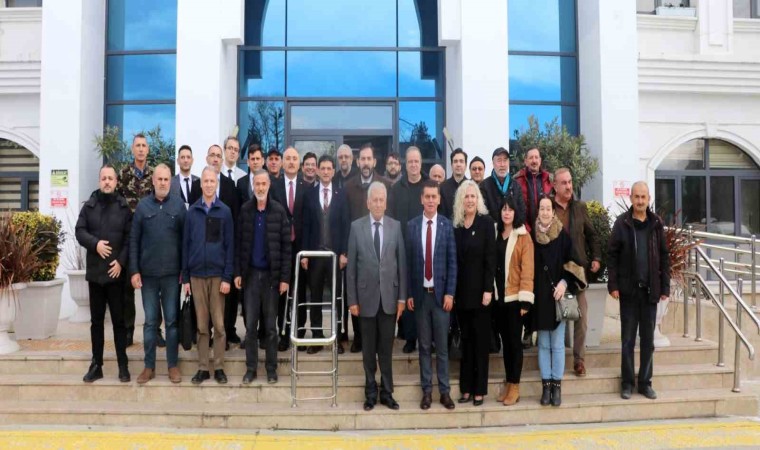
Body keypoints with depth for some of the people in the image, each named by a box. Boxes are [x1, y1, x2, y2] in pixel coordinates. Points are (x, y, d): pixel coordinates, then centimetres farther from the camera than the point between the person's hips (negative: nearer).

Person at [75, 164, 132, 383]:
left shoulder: (124, 207, 1)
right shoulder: (89, 205, 7)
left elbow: (130, 238, -2)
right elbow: (79, 231, 2)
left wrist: (121, 261, -12)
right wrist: (95, 243, -16)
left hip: (116, 272, -2)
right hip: (94, 272, 2)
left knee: (119, 320, 3)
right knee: (96, 320, 10)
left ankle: (123, 366, 10)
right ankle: (96, 365, 18)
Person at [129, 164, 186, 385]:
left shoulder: (179, 204, 0)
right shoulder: (142, 205, 2)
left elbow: (185, 238, 0)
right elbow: (134, 240, 3)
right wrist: (134, 271, -2)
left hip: (172, 273, -1)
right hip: (148, 273, 1)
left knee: (172, 320, 7)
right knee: (150, 321, 9)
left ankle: (173, 365, 17)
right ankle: (149, 366, 18)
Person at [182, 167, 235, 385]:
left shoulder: (225, 211, 0)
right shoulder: (192, 211, 5)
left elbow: (229, 245, -1)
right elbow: (185, 244, 6)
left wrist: (227, 277, -7)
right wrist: (185, 277, 3)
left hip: (218, 274, -1)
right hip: (197, 274, 1)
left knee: (219, 324, 3)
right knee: (201, 325, 7)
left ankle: (219, 367, 13)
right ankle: (203, 367, 15)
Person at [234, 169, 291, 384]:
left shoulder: (279, 210, -4)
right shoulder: (245, 210, 2)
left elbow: (286, 246, -5)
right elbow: (238, 243, 4)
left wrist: (285, 277, -8)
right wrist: (237, 272, -2)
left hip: (272, 274, -2)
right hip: (250, 273, 2)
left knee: (270, 324, 7)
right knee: (250, 324, 6)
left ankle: (271, 367, 18)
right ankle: (251, 368, 16)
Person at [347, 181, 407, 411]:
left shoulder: (396, 226, 2)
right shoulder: (356, 226, -1)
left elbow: (402, 263, 3)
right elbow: (351, 266, -1)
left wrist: (402, 297, 0)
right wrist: (352, 299, -4)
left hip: (389, 296, 1)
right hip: (366, 296, -1)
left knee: (386, 349, 9)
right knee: (369, 349, 9)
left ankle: (387, 393, 20)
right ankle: (370, 393, 22)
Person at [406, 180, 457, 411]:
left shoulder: (447, 225, 0)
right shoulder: (411, 225, 2)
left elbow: (452, 261, -1)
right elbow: (408, 261, 2)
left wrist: (450, 293, -6)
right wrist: (408, 293, -1)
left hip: (441, 293, -1)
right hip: (420, 293, 1)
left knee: (442, 345, 6)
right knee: (424, 345, 8)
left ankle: (444, 391, 15)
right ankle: (427, 390, 17)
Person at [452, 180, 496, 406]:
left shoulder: (486, 222, -4)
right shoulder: (456, 225, 7)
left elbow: (490, 258, -8)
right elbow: (454, 259, 6)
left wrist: (488, 289, -14)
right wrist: (452, 289, 1)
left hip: (479, 289, -4)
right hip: (461, 291, 4)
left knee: (480, 341, 3)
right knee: (466, 340, 10)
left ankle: (479, 390, 11)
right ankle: (466, 388, 17)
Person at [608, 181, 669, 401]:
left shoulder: (656, 223, 4)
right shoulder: (622, 223, -3)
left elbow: (664, 257, 7)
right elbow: (611, 255, -3)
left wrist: (665, 287, 2)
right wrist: (613, 285, -9)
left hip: (650, 289, 2)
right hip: (628, 289, -2)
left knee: (648, 339, 9)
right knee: (628, 339, 5)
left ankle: (645, 382, 19)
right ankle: (627, 382, 15)